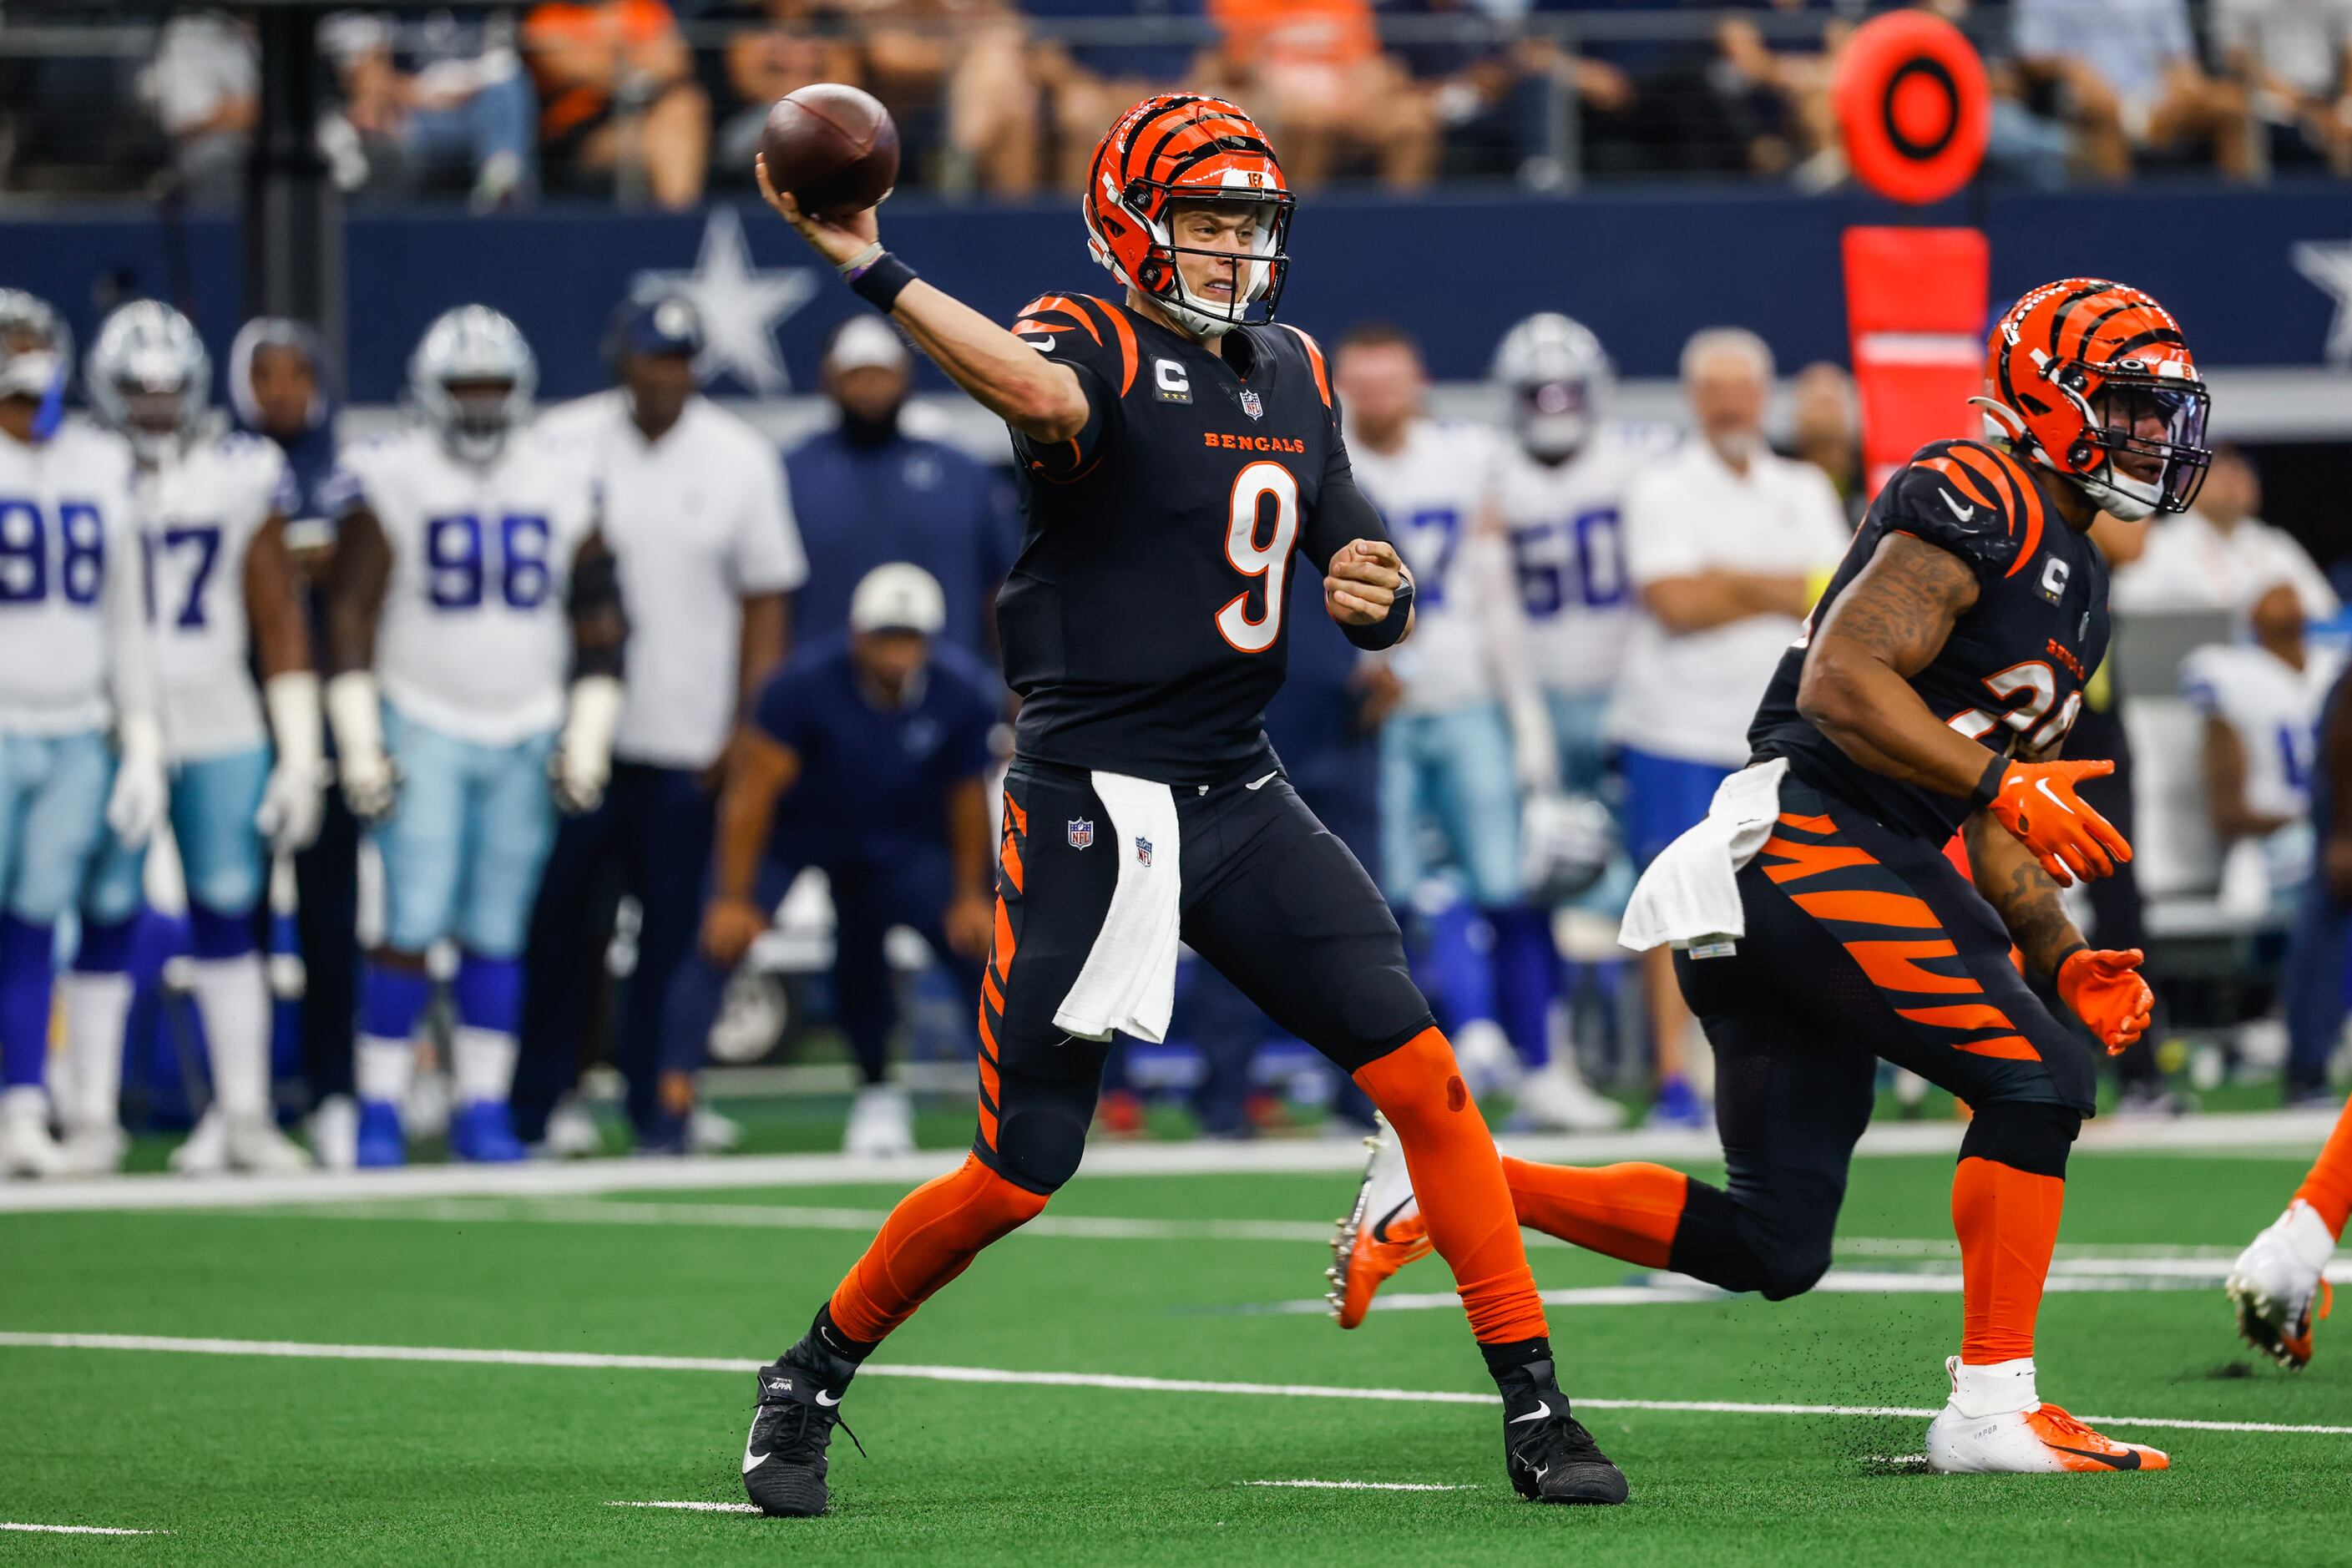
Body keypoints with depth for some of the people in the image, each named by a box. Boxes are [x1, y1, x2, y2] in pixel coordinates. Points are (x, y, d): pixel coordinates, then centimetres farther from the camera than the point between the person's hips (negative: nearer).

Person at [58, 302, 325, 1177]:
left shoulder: (243, 476, 3)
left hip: (220, 731, 2)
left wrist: (300, 753, 4)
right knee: (106, 921, -2)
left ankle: (245, 1114, 9)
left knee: (228, 918, 3)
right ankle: (92, 1118, 4)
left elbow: (278, 618, 7)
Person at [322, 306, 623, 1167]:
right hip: (422, 731, -3)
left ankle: (483, 1106, 10)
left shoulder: (560, 486, 6)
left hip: (526, 739, 3)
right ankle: (380, 1107, -3)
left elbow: (597, 614, 11)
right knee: (412, 924, -10)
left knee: (496, 931, 4)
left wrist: (588, 737, 6)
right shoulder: (391, 481, -5)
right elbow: (350, 613, -4)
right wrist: (360, 746, -8)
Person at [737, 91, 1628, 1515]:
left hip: (1241, 796, 6)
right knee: (1018, 1177, -4)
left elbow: (1370, 584, 17)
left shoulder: (1293, 374, 13)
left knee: (1425, 1076, -7)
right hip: (1090, 806, -6)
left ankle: (1535, 1409, 0)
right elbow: (1046, 395, -36)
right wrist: (868, 269, -46)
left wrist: (1382, 599, -7)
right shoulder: (1093, 341, -9)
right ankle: (811, 1384, 19)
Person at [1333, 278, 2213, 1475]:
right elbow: (1842, 683, -18)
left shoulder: (2075, 582, 24)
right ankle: (1992, 1408, -12)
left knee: (1770, 1247, 6)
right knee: (2036, 1076, -15)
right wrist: (2006, 784, -21)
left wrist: (2062, 958, 11)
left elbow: (1988, 825, 25)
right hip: (1810, 845, -10)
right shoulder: (1978, 503, -7)